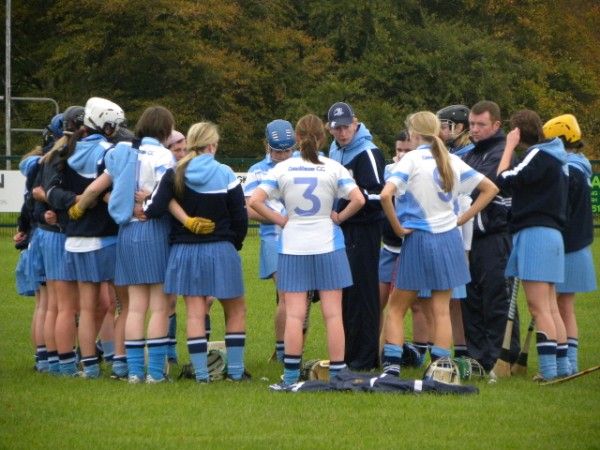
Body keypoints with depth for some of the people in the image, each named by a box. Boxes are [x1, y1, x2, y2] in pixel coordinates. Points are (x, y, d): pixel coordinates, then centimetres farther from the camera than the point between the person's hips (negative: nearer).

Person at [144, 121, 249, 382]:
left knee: (195, 313, 5)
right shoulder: (225, 175, -7)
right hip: (220, 250, -2)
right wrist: (234, 243, 13)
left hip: (185, 251, 2)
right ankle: (235, 370, 10)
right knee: (236, 311, 12)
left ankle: (201, 372, 1)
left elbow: (154, 209, -12)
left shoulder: (175, 175, -5)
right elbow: (240, 217, -4)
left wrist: (143, 205, 11)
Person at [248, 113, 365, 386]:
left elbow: (255, 201, -8)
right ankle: (337, 372, 4)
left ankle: (291, 375, 1)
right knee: (333, 313, 3)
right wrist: (339, 217, 2)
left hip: (293, 247, 0)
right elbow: (358, 200, -13)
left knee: (294, 314, 2)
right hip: (327, 245, 0)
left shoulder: (282, 169, -3)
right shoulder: (333, 168, -5)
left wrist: (281, 220, 1)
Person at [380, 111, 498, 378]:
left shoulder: (411, 160, -11)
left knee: (396, 308, 7)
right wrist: (462, 218, 10)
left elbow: (386, 195, -25)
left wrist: (398, 228, -12)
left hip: (418, 238, -4)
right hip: (449, 239, 4)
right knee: (442, 310, 6)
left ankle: (391, 366, -1)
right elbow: (490, 189, 15)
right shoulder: (452, 161, 5)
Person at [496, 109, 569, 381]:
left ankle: (549, 369, -15)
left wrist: (510, 146, -5)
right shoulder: (554, 157, 17)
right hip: (551, 232, 10)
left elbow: (503, 179, -15)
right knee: (550, 307, 13)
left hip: (535, 233, -10)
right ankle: (562, 366, 14)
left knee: (538, 307, -11)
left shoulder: (538, 156, -11)